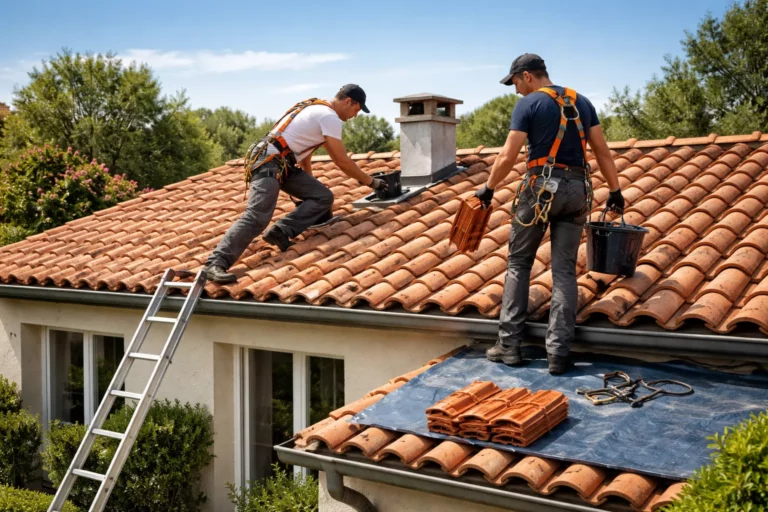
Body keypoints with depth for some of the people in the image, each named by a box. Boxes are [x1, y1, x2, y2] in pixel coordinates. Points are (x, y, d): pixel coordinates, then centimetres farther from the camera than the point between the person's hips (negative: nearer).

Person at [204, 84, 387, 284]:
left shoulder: (318, 110, 21)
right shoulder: (330, 117, -10)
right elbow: (342, 161, -10)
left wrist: (309, 186, 39)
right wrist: (370, 181, 2)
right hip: (269, 162, -10)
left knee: (323, 197, 1)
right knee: (257, 216, -24)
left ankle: (280, 232, -10)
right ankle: (216, 263, -28)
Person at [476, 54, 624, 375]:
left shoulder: (528, 104, -2)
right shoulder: (581, 102, 14)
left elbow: (508, 157, -7)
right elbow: (602, 151, 13)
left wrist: (488, 188, 7)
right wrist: (615, 190, 18)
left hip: (541, 186, -4)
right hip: (578, 190, 5)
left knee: (518, 263, 9)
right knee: (564, 270, 5)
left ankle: (509, 345, 9)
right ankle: (558, 353, 2)